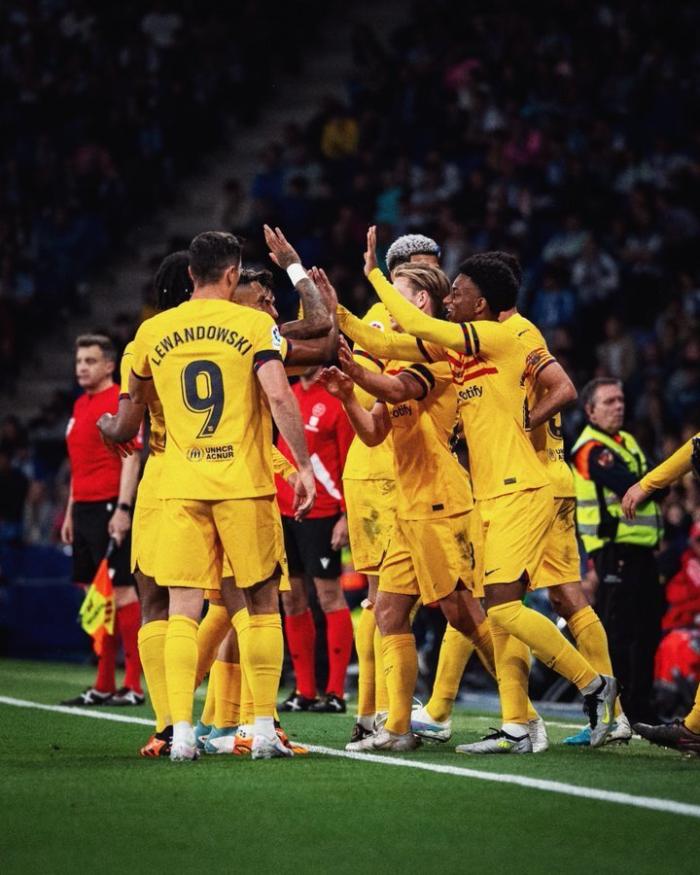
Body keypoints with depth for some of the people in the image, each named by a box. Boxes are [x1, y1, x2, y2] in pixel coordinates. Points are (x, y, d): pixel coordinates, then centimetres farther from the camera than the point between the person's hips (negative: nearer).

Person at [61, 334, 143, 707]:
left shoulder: (121, 402, -7)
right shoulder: (80, 406, 19)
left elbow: (130, 457, -14)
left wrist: (122, 508, -21)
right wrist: (71, 512, 21)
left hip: (110, 508, -9)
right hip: (85, 508, 9)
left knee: (121, 592, -9)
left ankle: (133, 685, -7)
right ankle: (103, 685, 12)